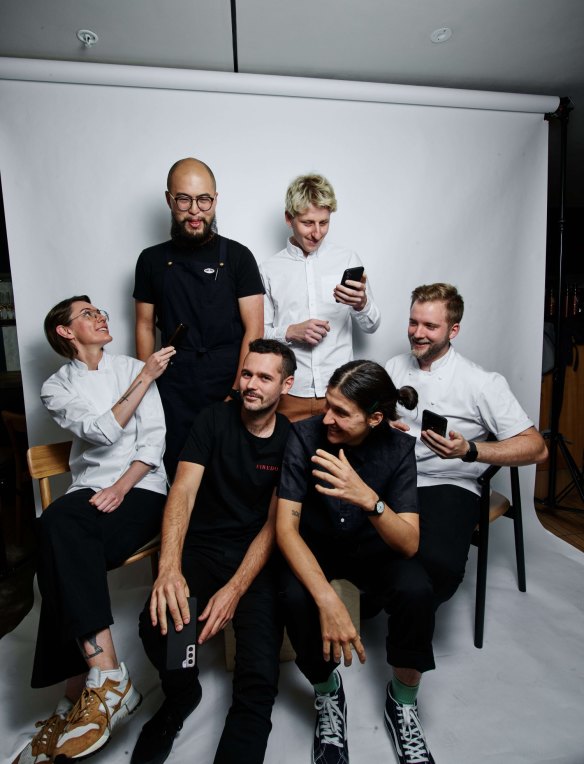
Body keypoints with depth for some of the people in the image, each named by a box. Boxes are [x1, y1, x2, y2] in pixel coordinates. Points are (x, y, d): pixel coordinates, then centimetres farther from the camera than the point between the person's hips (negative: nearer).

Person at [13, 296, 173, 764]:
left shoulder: (134, 368, 9)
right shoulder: (57, 388, 12)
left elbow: (153, 440, 2)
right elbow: (102, 432, -8)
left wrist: (120, 488, -12)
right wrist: (144, 379, -11)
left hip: (141, 489, -1)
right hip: (89, 492, 2)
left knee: (62, 551, -28)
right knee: (59, 522, -33)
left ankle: (82, 693, -19)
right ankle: (105, 674, -31)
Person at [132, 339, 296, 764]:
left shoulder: (292, 440, -2)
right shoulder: (215, 420, -1)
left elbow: (274, 524, -5)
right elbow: (183, 492, -10)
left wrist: (235, 589, -18)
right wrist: (169, 567, -26)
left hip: (256, 557, 0)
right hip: (202, 548, 1)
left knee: (260, 677, -22)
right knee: (159, 624, -25)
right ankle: (182, 695, 9)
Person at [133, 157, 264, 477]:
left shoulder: (237, 256, 0)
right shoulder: (152, 260, 8)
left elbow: (253, 329, -4)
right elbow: (146, 326, 11)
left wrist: (237, 392, -11)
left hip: (229, 389, -1)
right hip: (174, 395, 2)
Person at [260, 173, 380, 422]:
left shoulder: (348, 259, 3)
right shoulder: (270, 269, 2)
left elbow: (371, 326, 6)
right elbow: (259, 332, 5)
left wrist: (361, 304, -14)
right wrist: (291, 332, -13)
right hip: (291, 392, 0)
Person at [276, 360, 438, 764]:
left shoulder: (398, 448, -18)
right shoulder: (305, 435, -22)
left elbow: (409, 545, -24)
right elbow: (286, 526, -25)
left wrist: (368, 499, -45)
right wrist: (328, 599, -39)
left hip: (372, 546, 1)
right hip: (313, 546, 0)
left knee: (416, 591, -28)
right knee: (296, 598, -30)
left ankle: (402, 700, 3)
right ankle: (327, 693, 3)